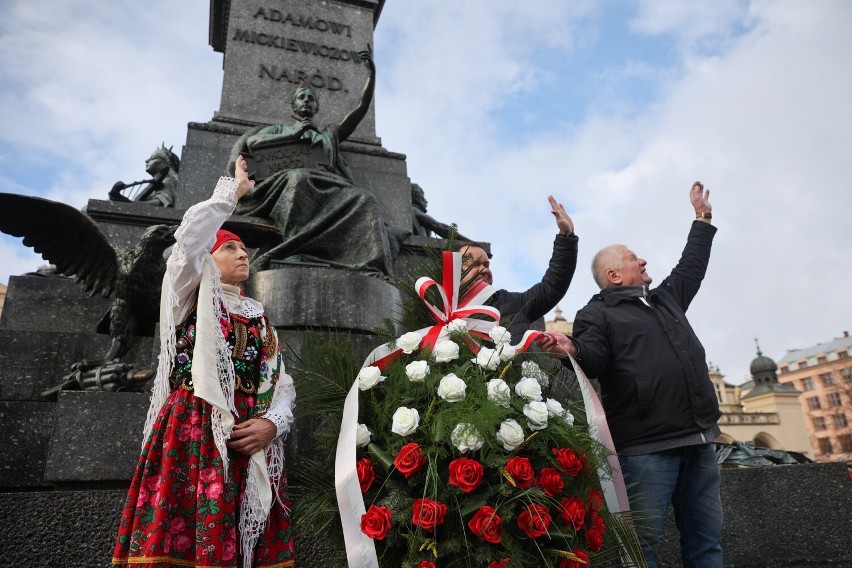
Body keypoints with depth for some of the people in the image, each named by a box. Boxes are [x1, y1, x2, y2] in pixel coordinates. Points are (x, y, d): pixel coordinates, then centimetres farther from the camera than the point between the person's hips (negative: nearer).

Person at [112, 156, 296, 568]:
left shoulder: (260, 319, 24)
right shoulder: (192, 296, 12)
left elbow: (283, 385, 17)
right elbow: (192, 235, -7)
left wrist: (272, 423, -5)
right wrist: (233, 190, 6)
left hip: (252, 441, 4)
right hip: (194, 433, -4)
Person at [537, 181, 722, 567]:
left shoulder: (665, 300, 23)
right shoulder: (597, 314, 0)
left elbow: (690, 268, 37)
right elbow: (593, 359, -15)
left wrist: (702, 219, 42)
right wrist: (573, 350, -39)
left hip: (699, 442, 8)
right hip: (646, 447, -7)